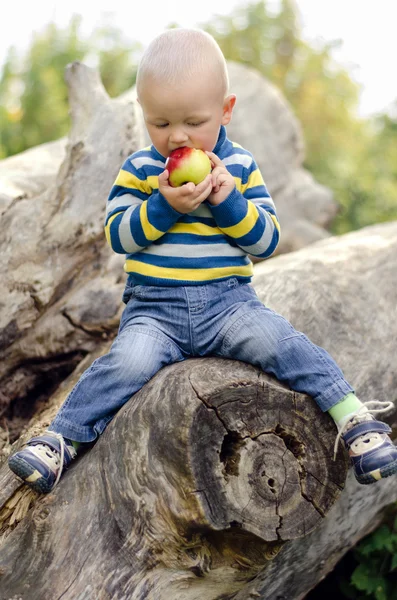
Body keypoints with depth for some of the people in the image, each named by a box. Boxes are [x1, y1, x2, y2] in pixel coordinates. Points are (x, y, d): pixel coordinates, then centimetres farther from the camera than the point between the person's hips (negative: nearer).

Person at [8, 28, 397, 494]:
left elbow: (268, 241, 2)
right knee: (129, 360, -28)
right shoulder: (138, 170, 4)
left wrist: (228, 199, -14)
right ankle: (61, 439, -19)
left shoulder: (241, 167, 5)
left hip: (228, 299, 1)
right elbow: (117, 234, -3)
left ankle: (355, 418, -17)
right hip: (153, 307, -1)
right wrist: (164, 206, -17)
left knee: (283, 344, -24)